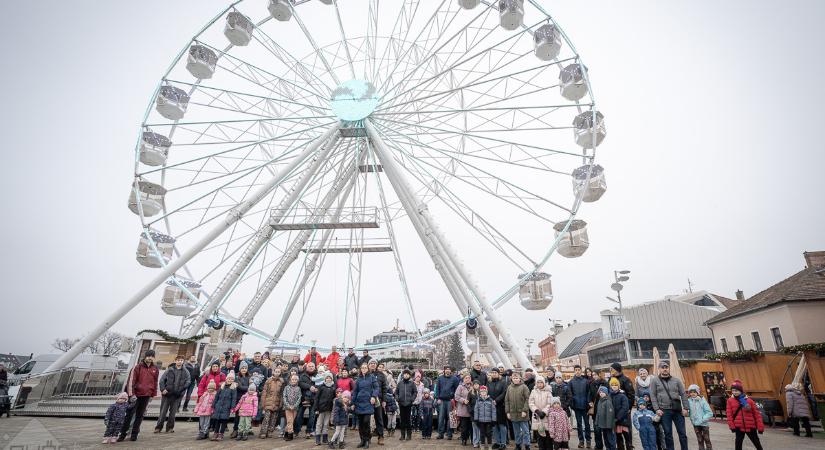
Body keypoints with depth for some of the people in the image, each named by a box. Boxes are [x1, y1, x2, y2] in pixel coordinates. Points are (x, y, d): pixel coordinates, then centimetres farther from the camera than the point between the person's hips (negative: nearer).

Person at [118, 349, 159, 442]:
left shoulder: (155, 369, 6)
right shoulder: (137, 367, -7)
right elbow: (131, 381, -11)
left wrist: (153, 395, 11)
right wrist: (131, 394, -17)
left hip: (146, 396, 3)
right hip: (135, 395, -3)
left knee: (140, 415, 8)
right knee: (129, 414, 0)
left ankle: (134, 434, 15)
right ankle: (122, 434, 10)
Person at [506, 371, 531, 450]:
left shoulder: (524, 387, -6)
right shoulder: (509, 388, 6)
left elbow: (527, 399, -9)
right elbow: (506, 400, 8)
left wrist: (525, 410, -15)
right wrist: (507, 412, 3)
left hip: (522, 413, -4)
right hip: (513, 413, 4)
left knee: (525, 430, 3)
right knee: (516, 431, 13)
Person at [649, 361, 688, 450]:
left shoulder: (676, 380, 10)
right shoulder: (655, 381, 3)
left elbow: (683, 395, 9)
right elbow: (653, 396, 0)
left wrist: (685, 408, 0)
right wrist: (657, 409, -8)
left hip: (677, 410, 2)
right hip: (664, 410, -2)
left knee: (682, 433, 6)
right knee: (668, 434, 5)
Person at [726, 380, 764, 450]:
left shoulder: (749, 400, -5)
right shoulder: (730, 400, -4)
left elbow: (757, 413, -2)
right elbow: (729, 415, -4)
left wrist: (760, 427, -5)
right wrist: (732, 426, -10)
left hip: (751, 426, 1)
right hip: (739, 426, -1)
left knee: (756, 442, 18)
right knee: (738, 443, 1)